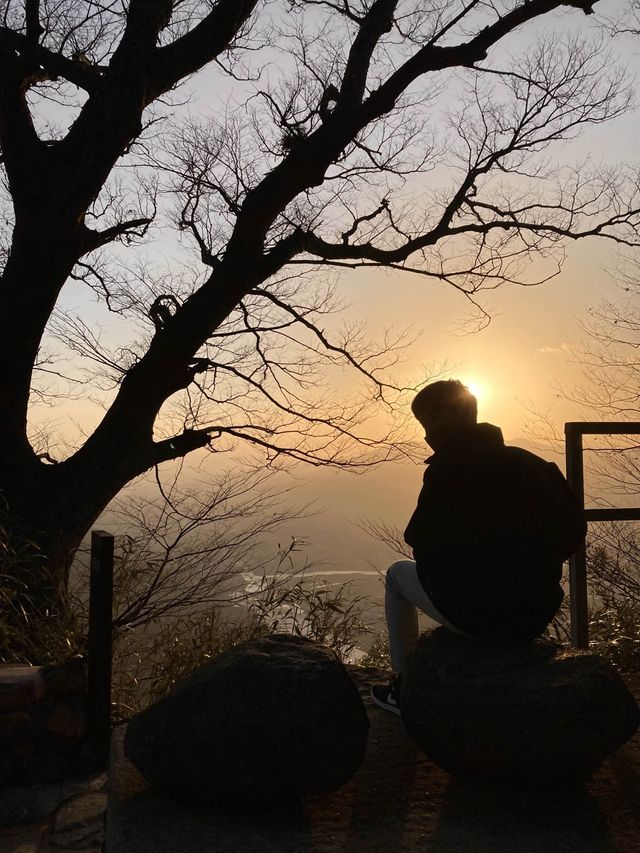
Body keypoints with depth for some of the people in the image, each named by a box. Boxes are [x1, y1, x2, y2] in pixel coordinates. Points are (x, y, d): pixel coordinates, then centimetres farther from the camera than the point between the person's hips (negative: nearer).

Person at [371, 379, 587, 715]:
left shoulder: (447, 468, -12)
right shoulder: (528, 461, 4)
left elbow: (423, 546, -10)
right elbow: (574, 528, 7)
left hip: (480, 617, -6)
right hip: (539, 614, 6)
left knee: (398, 574, 21)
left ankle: (404, 687, 29)